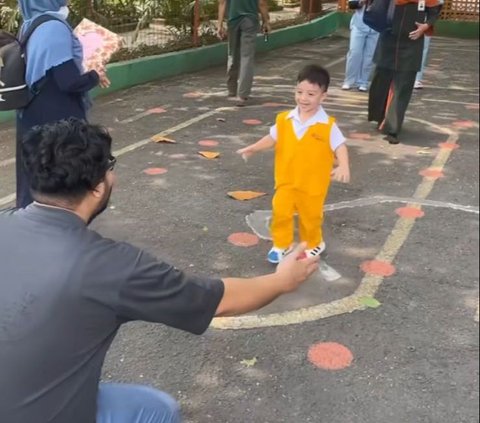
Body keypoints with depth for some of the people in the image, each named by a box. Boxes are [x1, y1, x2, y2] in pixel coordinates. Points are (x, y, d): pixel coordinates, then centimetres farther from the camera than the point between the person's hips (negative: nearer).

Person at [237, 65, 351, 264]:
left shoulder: (328, 125, -15)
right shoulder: (284, 119, -4)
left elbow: (340, 146, -14)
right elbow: (272, 138, 9)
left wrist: (344, 166, -30)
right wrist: (253, 148, 0)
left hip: (313, 184, -2)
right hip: (286, 181, 3)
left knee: (310, 217, 13)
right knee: (280, 212, 4)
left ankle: (313, 245, 39)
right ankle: (281, 245, 26)